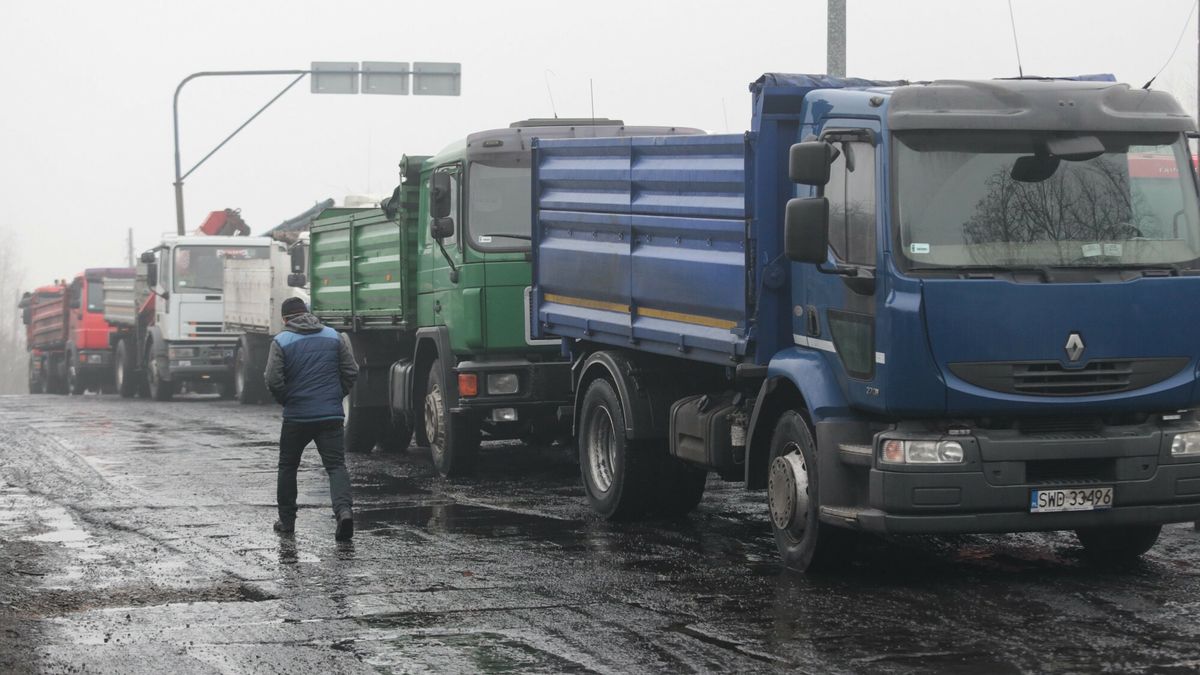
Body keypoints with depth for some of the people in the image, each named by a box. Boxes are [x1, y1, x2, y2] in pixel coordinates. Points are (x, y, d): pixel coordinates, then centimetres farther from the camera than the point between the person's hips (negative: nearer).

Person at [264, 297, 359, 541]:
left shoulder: (281, 342, -3)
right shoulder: (334, 337, 7)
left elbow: (273, 380, -9)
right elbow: (351, 372, 6)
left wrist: (286, 400, 9)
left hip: (296, 416, -1)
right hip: (331, 415, 1)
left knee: (288, 467, 16)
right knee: (336, 465, -2)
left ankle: (287, 520, 20)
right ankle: (344, 509, -27)